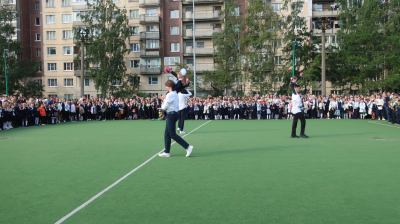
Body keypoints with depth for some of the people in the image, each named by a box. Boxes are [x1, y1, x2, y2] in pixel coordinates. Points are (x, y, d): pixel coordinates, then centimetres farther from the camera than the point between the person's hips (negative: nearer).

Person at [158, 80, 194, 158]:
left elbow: (165, 107, -16)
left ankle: (188, 147, -6)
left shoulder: (170, 95, -16)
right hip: (174, 113, 10)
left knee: (172, 134, -6)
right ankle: (166, 152, 16)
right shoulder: (175, 94, 15)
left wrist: (162, 105, 4)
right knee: (167, 134, 12)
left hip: (171, 115, -10)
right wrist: (165, 99, 13)